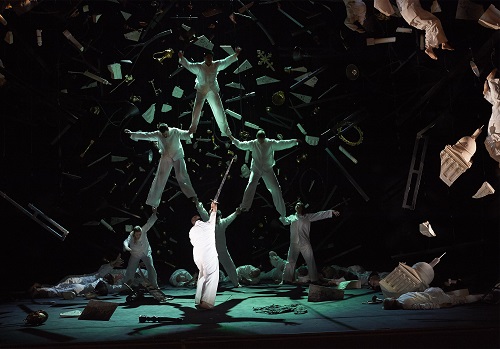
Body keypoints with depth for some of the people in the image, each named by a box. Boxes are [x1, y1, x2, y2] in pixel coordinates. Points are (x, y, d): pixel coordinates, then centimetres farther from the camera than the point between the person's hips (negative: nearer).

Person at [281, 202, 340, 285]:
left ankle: (314, 279, 3)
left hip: (305, 243, -1)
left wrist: (332, 212, 2)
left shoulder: (308, 217, 10)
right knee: (290, 261, -1)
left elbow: (320, 215, 6)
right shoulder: (291, 217, 16)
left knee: (310, 261, -2)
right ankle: (287, 279, 4)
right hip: (294, 243, 1)